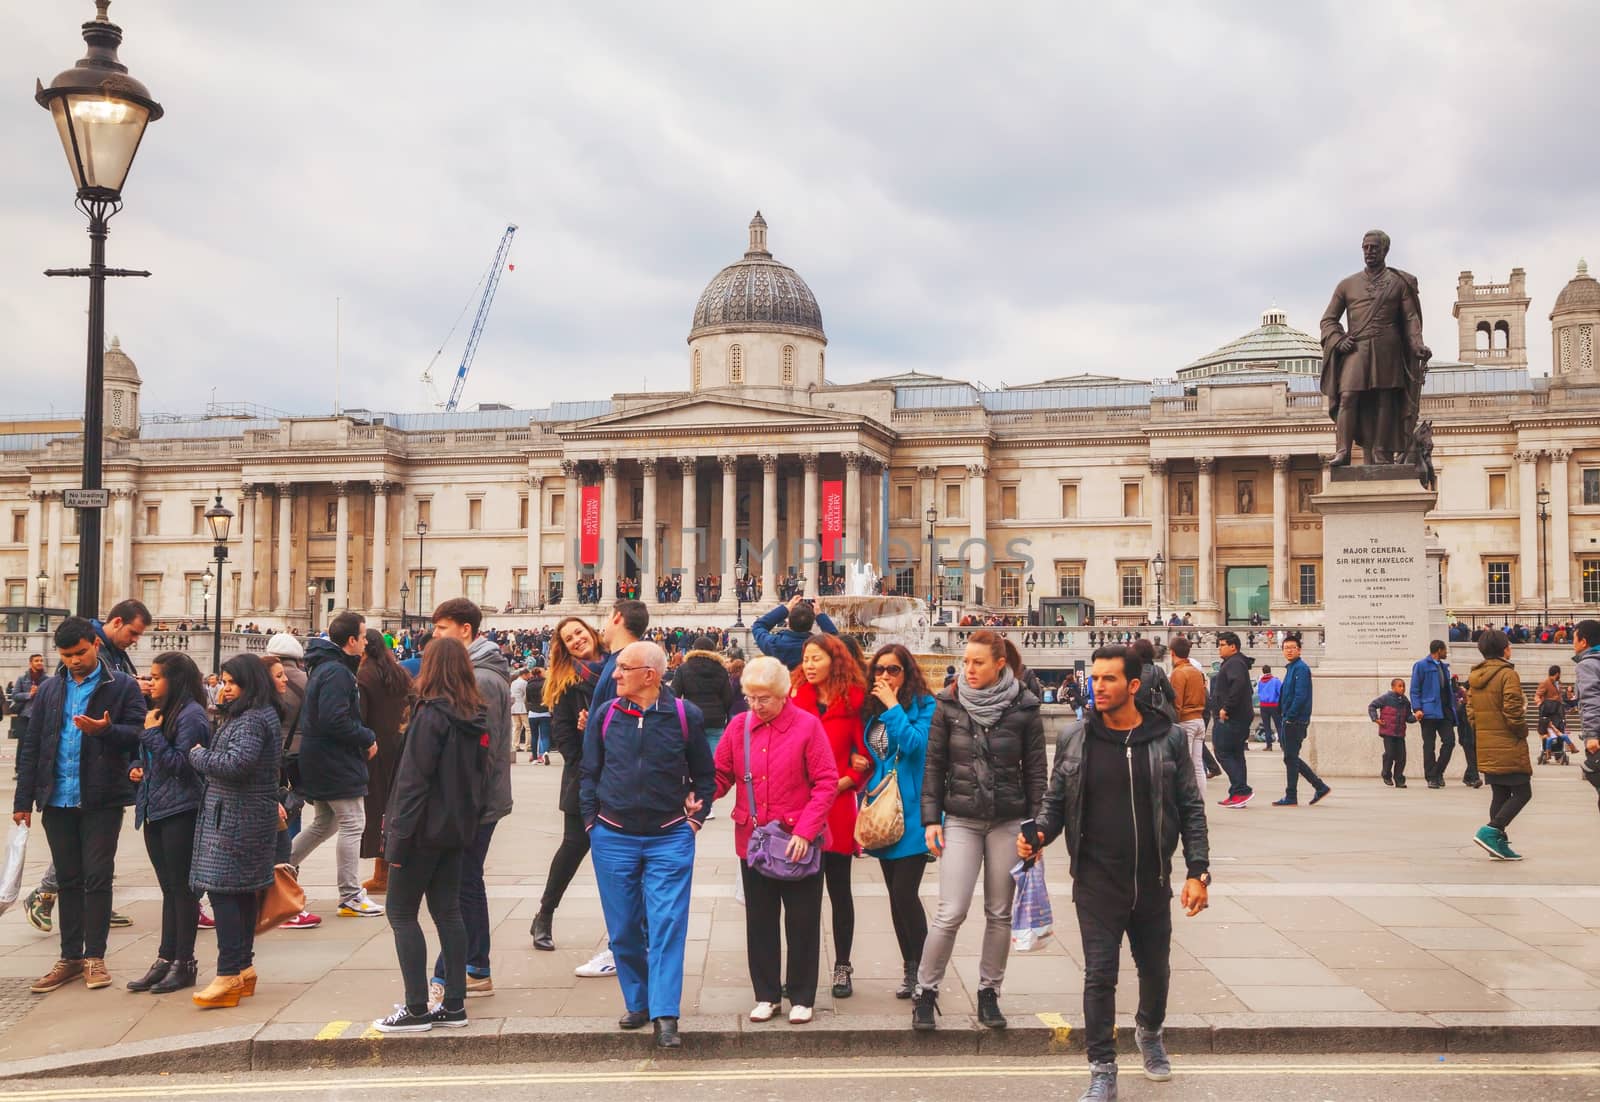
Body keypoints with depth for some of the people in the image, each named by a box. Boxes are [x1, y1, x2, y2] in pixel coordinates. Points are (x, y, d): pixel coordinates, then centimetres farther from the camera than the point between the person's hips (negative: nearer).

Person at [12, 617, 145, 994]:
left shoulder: (122, 686, -2)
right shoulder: (50, 690, 11)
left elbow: (138, 734, -7)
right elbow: (31, 746, 11)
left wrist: (105, 730, -27)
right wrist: (23, 799, 6)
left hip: (101, 799, -4)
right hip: (57, 800, 4)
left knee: (97, 877, -1)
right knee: (67, 880, 11)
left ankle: (94, 957, 8)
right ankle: (70, 957, 18)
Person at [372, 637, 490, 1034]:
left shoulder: (431, 715, -16)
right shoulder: (476, 718, 7)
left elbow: (414, 778, -18)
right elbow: (482, 774, 13)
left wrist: (398, 833, -15)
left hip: (426, 827, -7)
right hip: (457, 829, 7)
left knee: (401, 913, 2)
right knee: (447, 911, 12)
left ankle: (416, 1008, 1)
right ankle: (454, 1004, 14)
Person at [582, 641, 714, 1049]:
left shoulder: (685, 715, -5)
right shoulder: (605, 715, 1)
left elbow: (704, 773, 8)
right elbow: (589, 772, 11)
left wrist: (696, 816, 2)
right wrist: (592, 821, 6)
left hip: (669, 838, -2)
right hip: (613, 839, 3)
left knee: (667, 926, -8)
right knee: (623, 930, 8)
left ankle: (665, 1016, -6)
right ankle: (637, 1003, 23)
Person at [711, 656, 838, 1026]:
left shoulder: (807, 725, -9)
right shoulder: (740, 727, 3)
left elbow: (826, 783, -11)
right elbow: (720, 775, 6)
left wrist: (804, 831, -18)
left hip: (799, 842, -3)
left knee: (802, 921, 6)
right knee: (760, 921, 12)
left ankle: (802, 998, 19)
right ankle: (766, 995, 25)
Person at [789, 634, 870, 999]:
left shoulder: (854, 702, 0)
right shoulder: (795, 696, 6)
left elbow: (866, 756, 1)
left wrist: (842, 782, -11)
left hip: (837, 808, -2)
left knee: (839, 889, 8)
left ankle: (842, 968, 18)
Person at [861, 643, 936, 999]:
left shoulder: (924, 705, -7)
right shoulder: (872, 710, 11)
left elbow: (915, 744, -24)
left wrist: (892, 706, -18)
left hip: (912, 814, -7)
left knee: (905, 894, -11)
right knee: (896, 896, 12)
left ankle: (921, 970, 3)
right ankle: (911, 970, 22)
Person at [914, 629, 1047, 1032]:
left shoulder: (1024, 708, -3)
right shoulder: (949, 704, 0)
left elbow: (1035, 772, 1)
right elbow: (934, 765, 3)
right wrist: (931, 819, -1)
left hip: (1008, 822, 0)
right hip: (961, 820, 0)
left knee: (1000, 913, 8)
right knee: (950, 913, -6)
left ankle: (989, 992, 22)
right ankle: (925, 992, 8)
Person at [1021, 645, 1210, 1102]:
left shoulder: (1169, 738, -3)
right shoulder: (1074, 738, -2)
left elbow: (1190, 808, 1)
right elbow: (1057, 801, 6)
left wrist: (1198, 871, -3)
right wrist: (1039, 835, -14)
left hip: (1152, 882, 1)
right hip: (1097, 884, -1)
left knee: (1156, 970, 18)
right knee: (1099, 976, 0)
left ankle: (1149, 1031, 47)